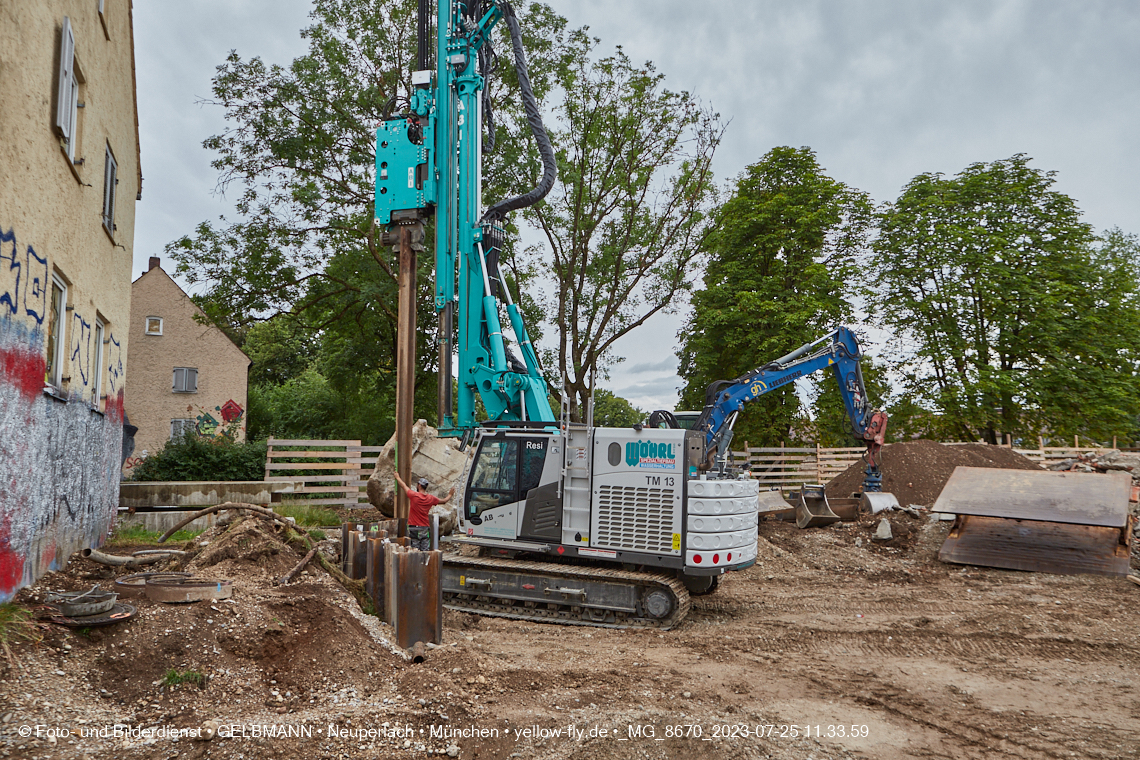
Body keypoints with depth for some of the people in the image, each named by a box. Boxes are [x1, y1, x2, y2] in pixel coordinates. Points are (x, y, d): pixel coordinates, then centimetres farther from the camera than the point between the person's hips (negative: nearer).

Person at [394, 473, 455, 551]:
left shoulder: (414, 495, -10)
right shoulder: (431, 498, 2)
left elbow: (404, 486, 5)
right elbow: (444, 501, 18)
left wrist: (397, 477, 23)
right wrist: (450, 495, 39)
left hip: (414, 528, -4)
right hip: (425, 528, 4)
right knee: (425, 551, 4)